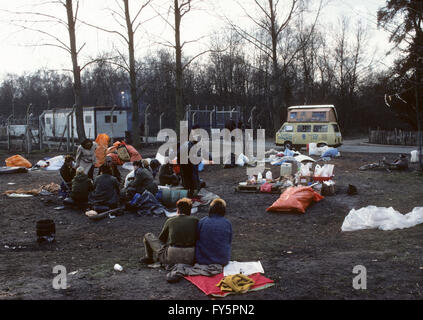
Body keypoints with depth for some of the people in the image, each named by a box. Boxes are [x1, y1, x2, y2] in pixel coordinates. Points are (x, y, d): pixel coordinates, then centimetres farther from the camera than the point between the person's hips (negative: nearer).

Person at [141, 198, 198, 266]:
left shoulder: (170, 221, 5)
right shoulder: (195, 220, 5)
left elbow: (161, 239, 17)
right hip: (191, 259, 1)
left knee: (148, 236, 18)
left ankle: (149, 258, 43)